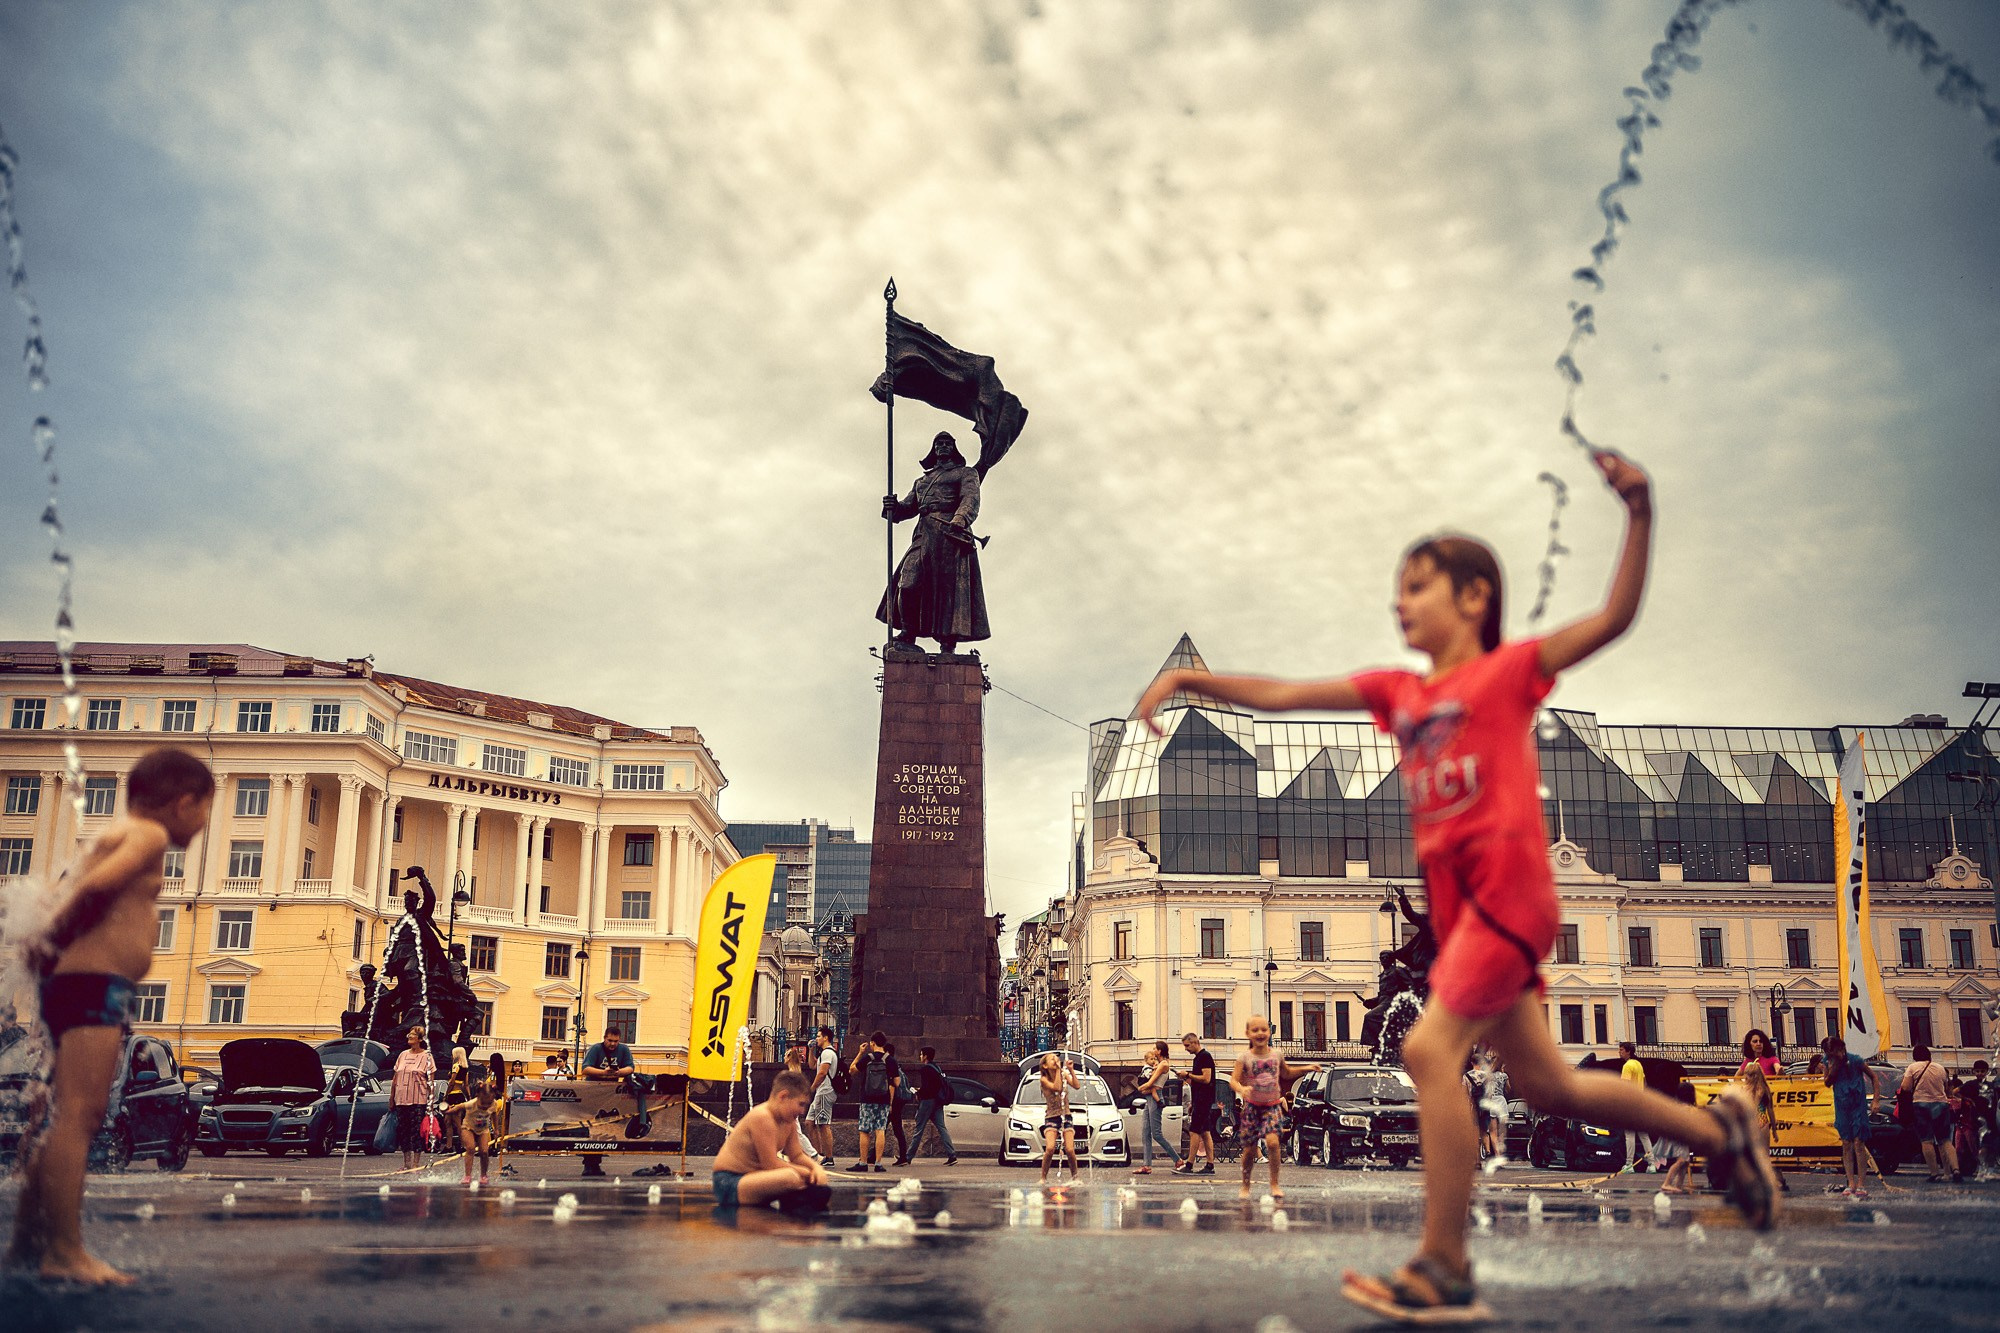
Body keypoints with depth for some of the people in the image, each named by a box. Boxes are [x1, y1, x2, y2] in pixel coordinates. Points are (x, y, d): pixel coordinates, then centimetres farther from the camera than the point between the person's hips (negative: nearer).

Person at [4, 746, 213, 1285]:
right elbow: (99, 884, -22)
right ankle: (66, 1251, -13)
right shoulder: (148, 833, -6)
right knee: (76, 1116, -12)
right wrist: (54, 940, -11)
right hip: (95, 983, -10)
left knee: (69, 1120, 14)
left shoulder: (118, 834, 24)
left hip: (78, 985, 10)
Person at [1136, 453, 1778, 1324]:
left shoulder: (1509, 669, 3)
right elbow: (1283, 695, 14)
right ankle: (1716, 1129, 34)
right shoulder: (1397, 692, 18)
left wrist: (1639, 515, -17)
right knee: (1546, 1085, 14)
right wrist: (1192, 679, 5)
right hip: (1455, 901, 7)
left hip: (1508, 888, -7)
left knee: (1430, 1047, -19)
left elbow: (1615, 616, -6)